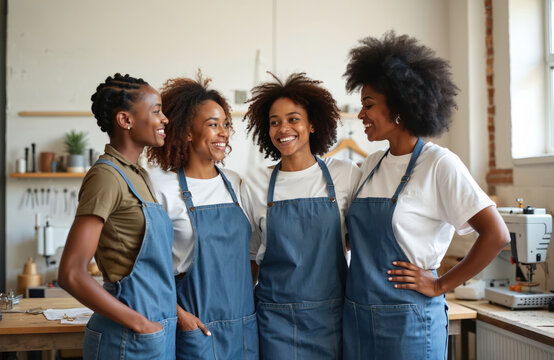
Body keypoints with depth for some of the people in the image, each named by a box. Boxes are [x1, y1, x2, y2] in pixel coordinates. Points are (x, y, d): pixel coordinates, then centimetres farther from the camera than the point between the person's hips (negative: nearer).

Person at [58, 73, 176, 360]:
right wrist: (140, 324, -16)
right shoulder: (107, 176, -16)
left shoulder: (138, 175, 10)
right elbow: (71, 274, -21)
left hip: (159, 333, 8)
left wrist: (175, 312, 9)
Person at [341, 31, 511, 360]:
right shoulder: (372, 165, 7)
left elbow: (496, 234, -16)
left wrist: (440, 285, -12)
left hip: (408, 322, -6)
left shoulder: (439, 164, -12)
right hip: (357, 317, 6)